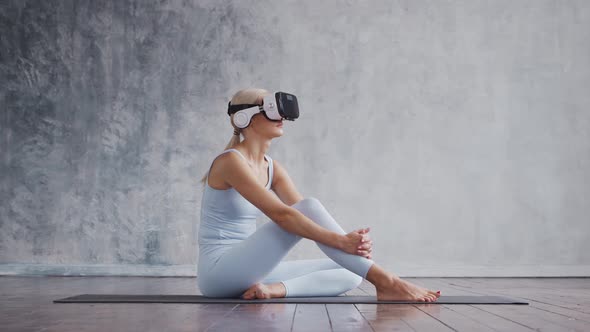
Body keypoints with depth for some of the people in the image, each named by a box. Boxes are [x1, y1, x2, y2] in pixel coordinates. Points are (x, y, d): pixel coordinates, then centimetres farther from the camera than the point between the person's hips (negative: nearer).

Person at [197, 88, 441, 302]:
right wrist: (341, 241, -32)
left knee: (349, 273, -1)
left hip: (245, 269, 8)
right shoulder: (231, 161, -15)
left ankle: (275, 289, -22)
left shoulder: (273, 169, 10)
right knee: (309, 208, -24)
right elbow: (280, 214, -28)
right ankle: (384, 281, -26)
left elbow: (301, 213, -2)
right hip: (218, 271, -8)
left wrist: (351, 240, -21)